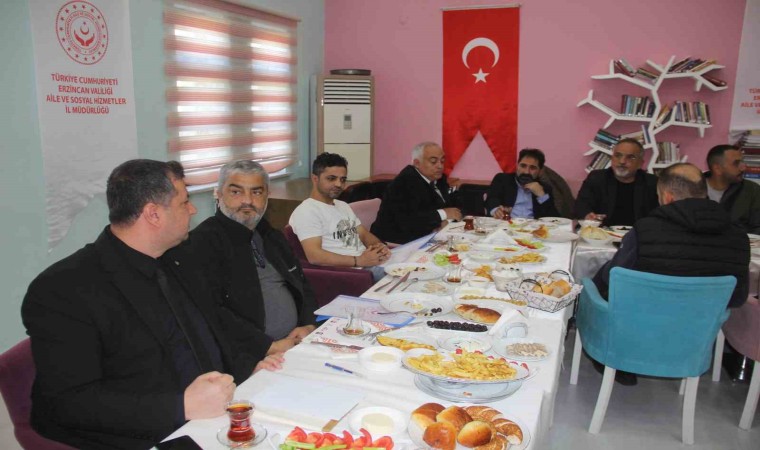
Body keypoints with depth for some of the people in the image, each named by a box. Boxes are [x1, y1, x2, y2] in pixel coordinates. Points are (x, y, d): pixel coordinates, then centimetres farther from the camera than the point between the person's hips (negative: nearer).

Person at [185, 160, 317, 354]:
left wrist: (308, 325, 1)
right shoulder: (204, 240, -7)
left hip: (297, 343, 7)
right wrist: (268, 346, -18)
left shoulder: (273, 237, 17)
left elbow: (302, 286, 20)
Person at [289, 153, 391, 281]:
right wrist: (359, 261, -23)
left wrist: (380, 246, -4)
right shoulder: (306, 211, -8)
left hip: (371, 263, 9)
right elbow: (314, 256, -19)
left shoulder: (343, 206, 23)